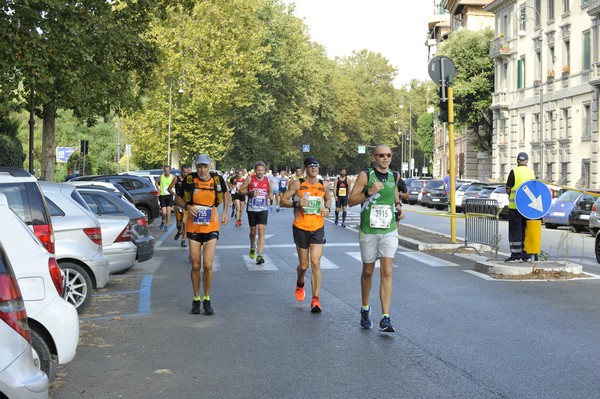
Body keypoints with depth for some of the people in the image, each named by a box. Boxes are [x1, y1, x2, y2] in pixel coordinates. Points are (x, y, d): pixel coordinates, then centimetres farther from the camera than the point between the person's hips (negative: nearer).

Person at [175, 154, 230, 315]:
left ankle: (207, 300, 8)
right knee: (196, 266, 4)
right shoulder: (189, 179, -6)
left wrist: (225, 212, 6)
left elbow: (225, 193, 17)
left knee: (208, 265, -9)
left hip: (211, 228, 0)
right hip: (193, 228, 0)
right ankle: (196, 300, 20)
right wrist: (187, 207, -13)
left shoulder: (217, 179, -4)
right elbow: (179, 198, 7)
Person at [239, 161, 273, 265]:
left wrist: (270, 195, -7)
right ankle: (252, 247, 43)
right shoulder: (250, 179, -3)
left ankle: (259, 255, -14)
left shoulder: (267, 180, 2)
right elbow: (241, 190, 0)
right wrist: (250, 193, -17)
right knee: (253, 231, 12)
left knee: (261, 230, -12)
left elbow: (271, 191, 16)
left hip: (263, 209, 0)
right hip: (252, 209, 0)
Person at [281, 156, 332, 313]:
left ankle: (316, 299, -8)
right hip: (301, 228, -1)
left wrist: (327, 208, 3)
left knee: (315, 263, -11)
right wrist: (296, 203, -22)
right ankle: (300, 283, 45)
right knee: (303, 265, 9)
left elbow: (328, 199, 24)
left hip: (318, 228, 1)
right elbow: (283, 200, -4)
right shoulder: (297, 184, -4)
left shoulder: (324, 186, 5)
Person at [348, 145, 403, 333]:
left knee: (387, 272, -10)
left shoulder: (393, 176, 8)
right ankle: (365, 309, 34)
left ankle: (385, 319, -11)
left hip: (389, 231, 2)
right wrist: (369, 192, -23)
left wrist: (398, 205, 9)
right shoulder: (365, 175, -5)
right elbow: (351, 201, -9)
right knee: (368, 272, 12)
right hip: (368, 231, -2)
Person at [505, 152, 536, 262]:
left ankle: (516, 255, -3)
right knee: (526, 230, 11)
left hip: (515, 205, -5)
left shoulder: (514, 171, -7)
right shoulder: (531, 172, 8)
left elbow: (508, 190, -7)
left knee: (515, 230, -1)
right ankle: (526, 255, 13)